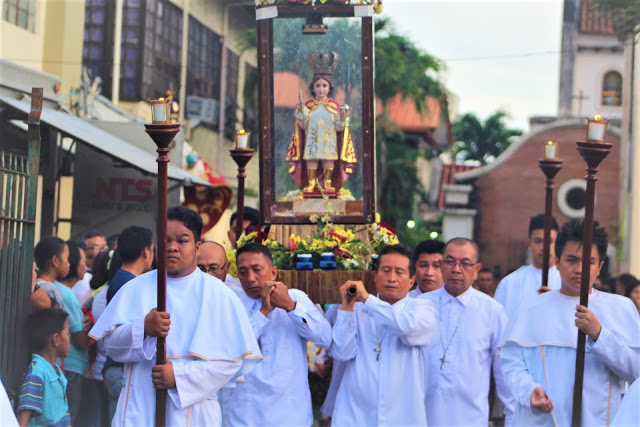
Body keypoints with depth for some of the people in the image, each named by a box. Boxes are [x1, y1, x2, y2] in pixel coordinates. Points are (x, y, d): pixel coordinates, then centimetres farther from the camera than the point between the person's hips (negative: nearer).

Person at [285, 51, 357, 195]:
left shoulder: (334, 105, 3)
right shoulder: (308, 105, 3)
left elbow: (339, 127, 1)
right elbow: (303, 125, -2)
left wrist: (343, 117, -18)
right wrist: (301, 112, -15)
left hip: (329, 141, 0)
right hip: (312, 140, 0)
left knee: (329, 160, 0)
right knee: (311, 160, -1)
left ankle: (328, 183, 8)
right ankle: (311, 183, 7)